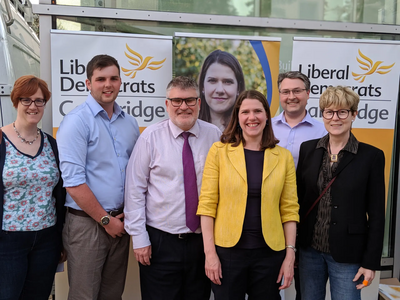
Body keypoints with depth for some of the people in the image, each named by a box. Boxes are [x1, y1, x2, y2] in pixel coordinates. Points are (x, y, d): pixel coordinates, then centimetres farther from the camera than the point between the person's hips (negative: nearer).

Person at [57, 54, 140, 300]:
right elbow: (73, 181, -16)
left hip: (120, 222, 6)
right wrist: (106, 220, -11)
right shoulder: (76, 121, -11)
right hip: (87, 222, -5)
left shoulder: (130, 123, 8)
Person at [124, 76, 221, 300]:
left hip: (203, 240, 2)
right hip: (160, 241, -2)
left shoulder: (214, 135, -1)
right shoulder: (151, 136, -5)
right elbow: (135, 189, -5)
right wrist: (139, 237, -7)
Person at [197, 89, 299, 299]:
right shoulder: (219, 151, -3)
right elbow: (207, 205, -5)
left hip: (269, 252, 2)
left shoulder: (283, 156, 2)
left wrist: (290, 255, -2)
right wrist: (210, 252, -9)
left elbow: (289, 209, 3)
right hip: (227, 250, -1)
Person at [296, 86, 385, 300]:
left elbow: (376, 214, -5)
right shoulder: (308, 149, 1)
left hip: (347, 254, -3)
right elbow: (298, 197, 5)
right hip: (309, 250, 3)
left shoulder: (371, 156, -7)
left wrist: (371, 261, -6)